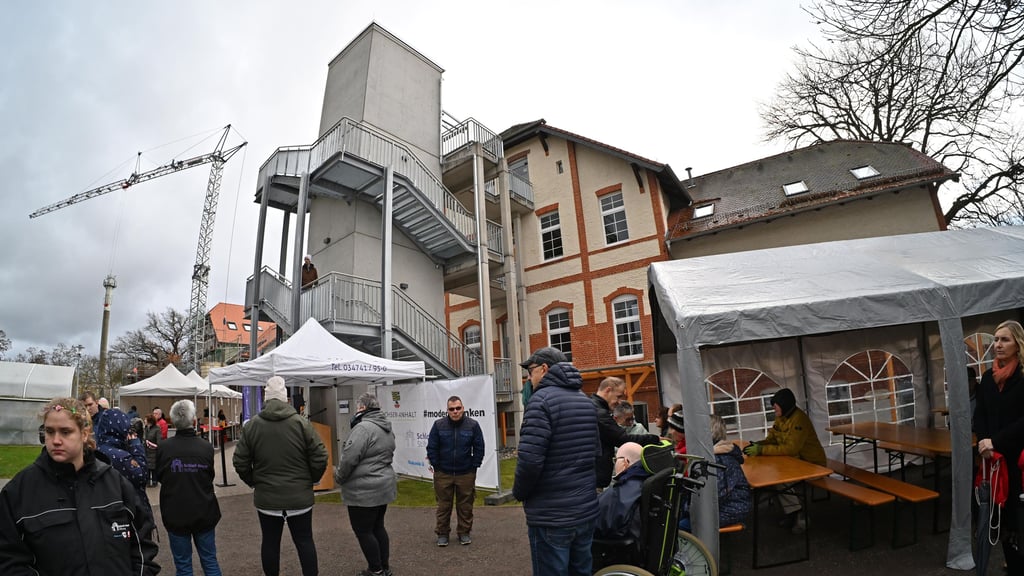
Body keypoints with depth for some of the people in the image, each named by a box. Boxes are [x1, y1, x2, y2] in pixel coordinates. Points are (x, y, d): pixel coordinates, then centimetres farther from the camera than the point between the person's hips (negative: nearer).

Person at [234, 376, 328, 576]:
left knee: (270, 542, 16)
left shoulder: (251, 425, -5)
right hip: (300, 496, -1)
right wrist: (310, 480, 7)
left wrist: (253, 482, 15)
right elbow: (320, 458, -11)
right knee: (304, 541, 11)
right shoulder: (302, 423, -11)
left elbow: (240, 462, -1)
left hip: (266, 497, 1)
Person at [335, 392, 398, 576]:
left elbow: (349, 458, -22)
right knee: (378, 527, 19)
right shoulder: (387, 428, 10)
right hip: (384, 486, 9)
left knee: (363, 531, 6)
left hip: (364, 491, -9)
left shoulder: (363, 428, -21)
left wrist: (339, 476, -6)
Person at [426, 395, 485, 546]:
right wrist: (436, 466, -2)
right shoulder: (438, 425, -5)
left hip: (466, 474, 0)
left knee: (465, 505, 11)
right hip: (443, 474, 0)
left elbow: (479, 448, -1)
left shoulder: (473, 425, -6)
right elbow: (432, 447, 0)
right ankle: (442, 533, 26)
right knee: (443, 505, 11)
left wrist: (474, 467, -3)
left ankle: (464, 532, 26)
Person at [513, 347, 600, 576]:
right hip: (586, 509, 8)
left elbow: (530, 459, -22)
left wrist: (519, 492, -5)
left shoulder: (542, 399, -16)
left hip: (551, 514, -8)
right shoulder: (586, 401, 10)